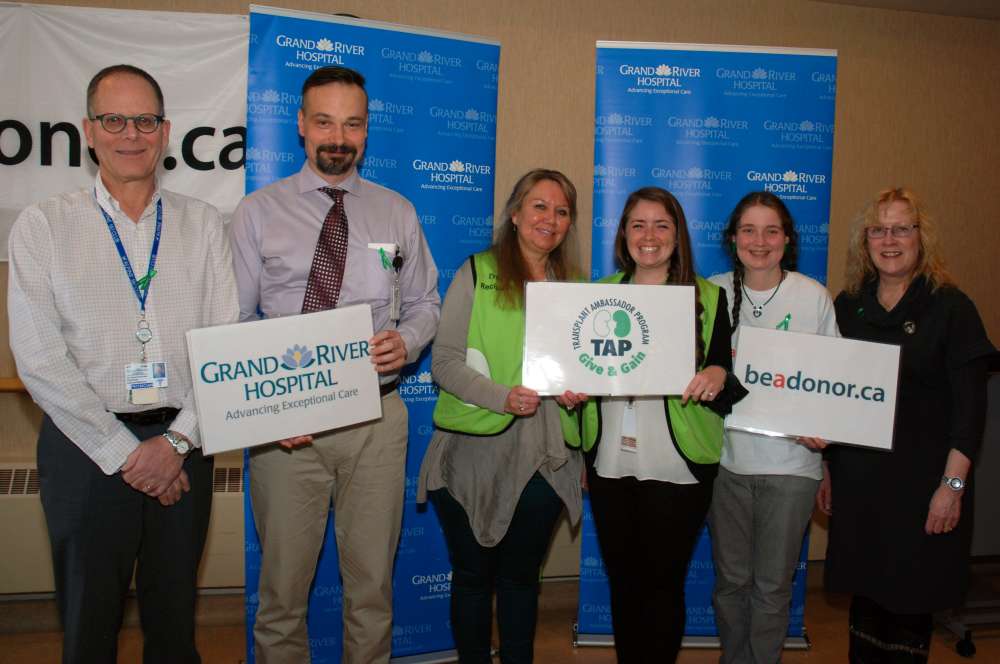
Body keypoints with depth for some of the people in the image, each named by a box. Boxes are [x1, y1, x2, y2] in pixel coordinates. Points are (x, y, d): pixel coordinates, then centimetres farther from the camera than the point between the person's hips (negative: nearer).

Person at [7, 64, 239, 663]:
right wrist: (124, 452, -11)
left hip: (182, 443, 2)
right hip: (87, 445, -1)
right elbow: (40, 359, -7)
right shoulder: (43, 226, -1)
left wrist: (178, 440, -10)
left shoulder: (202, 224, 4)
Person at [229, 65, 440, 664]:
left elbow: (425, 302, 14)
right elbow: (232, 322, 1)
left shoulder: (398, 214, 9)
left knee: (372, 578, 13)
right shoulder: (258, 212, 3)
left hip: (377, 417, 2)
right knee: (284, 581, 10)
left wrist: (407, 341, -9)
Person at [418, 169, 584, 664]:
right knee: (473, 573, 11)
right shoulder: (477, 274, -2)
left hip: (543, 455, 3)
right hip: (475, 450, -3)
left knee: (522, 573, 16)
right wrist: (501, 397, -22)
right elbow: (444, 362, -9)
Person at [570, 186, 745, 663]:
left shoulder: (709, 297, 1)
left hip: (676, 468, -3)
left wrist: (719, 374, -19)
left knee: (662, 582, 5)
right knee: (622, 581, 13)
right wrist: (570, 388, -5)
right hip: (610, 463, 3)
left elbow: (727, 377, 2)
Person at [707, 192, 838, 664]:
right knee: (731, 578, 14)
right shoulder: (714, 292, 0)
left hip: (790, 462, -1)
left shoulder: (814, 297, -3)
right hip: (726, 456, 2)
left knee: (773, 585, 9)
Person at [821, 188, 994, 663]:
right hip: (857, 479, 4)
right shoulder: (848, 306, 7)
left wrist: (953, 485, -13)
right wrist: (826, 470, 11)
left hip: (921, 481, -4)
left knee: (910, 599, 5)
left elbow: (970, 405, -8)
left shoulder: (950, 307, -5)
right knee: (865, 589, 13)